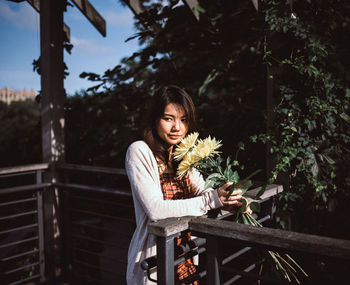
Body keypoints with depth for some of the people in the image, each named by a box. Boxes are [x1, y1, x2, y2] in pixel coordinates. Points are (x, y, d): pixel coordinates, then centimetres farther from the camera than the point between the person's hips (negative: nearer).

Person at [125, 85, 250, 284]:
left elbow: (202, 190, -4)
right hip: (154, 258, -6)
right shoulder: (140, 152, -14)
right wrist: (210, 200, -30)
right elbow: (155, 209, -24)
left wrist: (234, 201, -24)